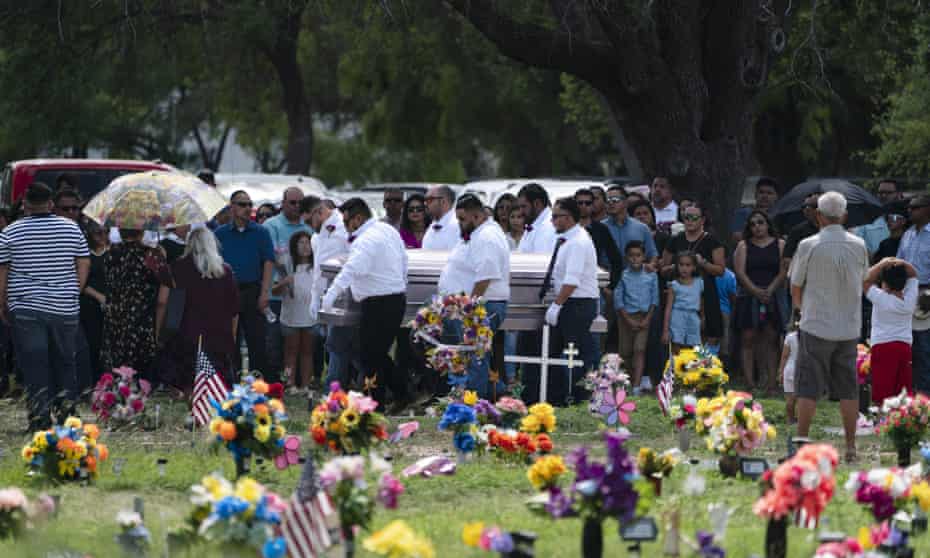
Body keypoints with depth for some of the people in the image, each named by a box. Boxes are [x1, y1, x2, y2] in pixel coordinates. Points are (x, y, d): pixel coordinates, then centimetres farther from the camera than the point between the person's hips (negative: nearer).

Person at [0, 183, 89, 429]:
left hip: (26, 309, -2)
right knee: (65, 361, 14)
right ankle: (66, 407, 8)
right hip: (65, 309, 2)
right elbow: (84, 266, 6)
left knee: (34, 365, -1)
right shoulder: (71, 229, 3)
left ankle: (40, 417, -7)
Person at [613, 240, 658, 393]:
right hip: (626, 316, 1)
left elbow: (654, 299, 2)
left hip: (644, 316, -1)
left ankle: (637, 386, -19)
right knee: (625, 352, 6)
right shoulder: (623, 276, -4)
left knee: (639, 350, -12)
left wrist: (647, 319, -7)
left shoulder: (651, 275, -1)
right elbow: (618, 300, -3)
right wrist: (629, 320, -8)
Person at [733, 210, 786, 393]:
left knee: (771, 340, -4)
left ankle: (771, 384, -6)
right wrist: (756, 291, -12)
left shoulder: (779, 245, 8)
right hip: (748, 298, 1)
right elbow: (740, 272, 0)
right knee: (748, 340, -4)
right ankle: (750, 383, -5)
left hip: (773, 298, -1)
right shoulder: (743, 246, 11)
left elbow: (783, 272, 0)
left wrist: (769, 290, -13)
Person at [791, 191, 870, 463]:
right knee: (848, 389, 8)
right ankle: (850, 447, 9)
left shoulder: (809, 246, -10)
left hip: (816, 326, -3)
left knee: (808, 389, 1)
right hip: (849, 327, 3)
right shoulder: (859, 246, 0)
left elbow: (795, 289, -1)